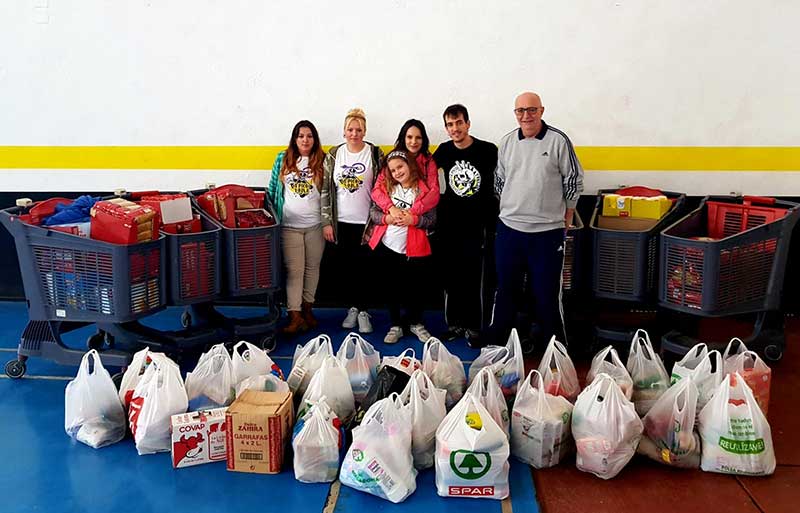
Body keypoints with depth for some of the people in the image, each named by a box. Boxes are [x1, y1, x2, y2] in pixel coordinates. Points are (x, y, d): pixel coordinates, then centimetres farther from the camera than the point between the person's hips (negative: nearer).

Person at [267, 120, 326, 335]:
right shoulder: (283, 159, 6)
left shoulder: (322, 161, 3)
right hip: (290, 225, 0)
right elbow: (273, 189, 9)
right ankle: (295, 316, 2)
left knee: (312, 268, 10)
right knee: (294, 270, -1)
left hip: (315, 225, 0)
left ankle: (307, 308, 24)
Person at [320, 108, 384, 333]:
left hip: (366, 223, -2)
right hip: (340, 223, 3)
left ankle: (362, 311, 19)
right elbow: (325, 190, 4)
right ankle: (353, 307, 26)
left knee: (362, 269, 2)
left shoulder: (375, 154, -2)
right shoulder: (334, 155, 4)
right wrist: (326, 222, 0)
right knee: (338, 268, 6)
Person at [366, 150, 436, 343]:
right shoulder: (387, 187, 6)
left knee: (412, 287, 10)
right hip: (386, 247, 3)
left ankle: (416, 323, 32)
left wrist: (413, 220, -22)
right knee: (391, 288, 12)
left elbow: (432, 220, -7)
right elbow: (373, 212, 3)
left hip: (412, 250, -3)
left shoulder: (424, 190, -4)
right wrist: (387, 218, -16)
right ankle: (395, 326, 27)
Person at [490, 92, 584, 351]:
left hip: (548, 230, -3)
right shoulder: (506, 142, 5)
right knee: (505, 288, 13)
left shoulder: (558, 140, -6)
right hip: (509, 227, 3)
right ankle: (499, 340, 29)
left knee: (546, 292, 5)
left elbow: (573, 180, 0)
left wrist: (567, 216, 4)